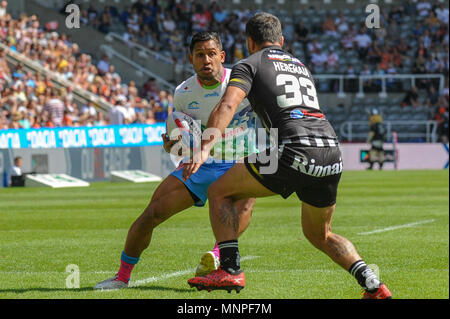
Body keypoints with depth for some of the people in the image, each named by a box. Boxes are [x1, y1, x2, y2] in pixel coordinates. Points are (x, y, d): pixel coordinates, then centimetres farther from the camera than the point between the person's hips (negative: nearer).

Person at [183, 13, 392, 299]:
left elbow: (226, 106, -6)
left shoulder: (250, 65, 11)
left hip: (295, 150, -6)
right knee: (320, 235, 26)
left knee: (219, 192, 10)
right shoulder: (302, 67, 31)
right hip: (332, 152, 6)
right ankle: (372, 283, 7)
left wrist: (204, 149, -17)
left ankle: (230, 270, -2)